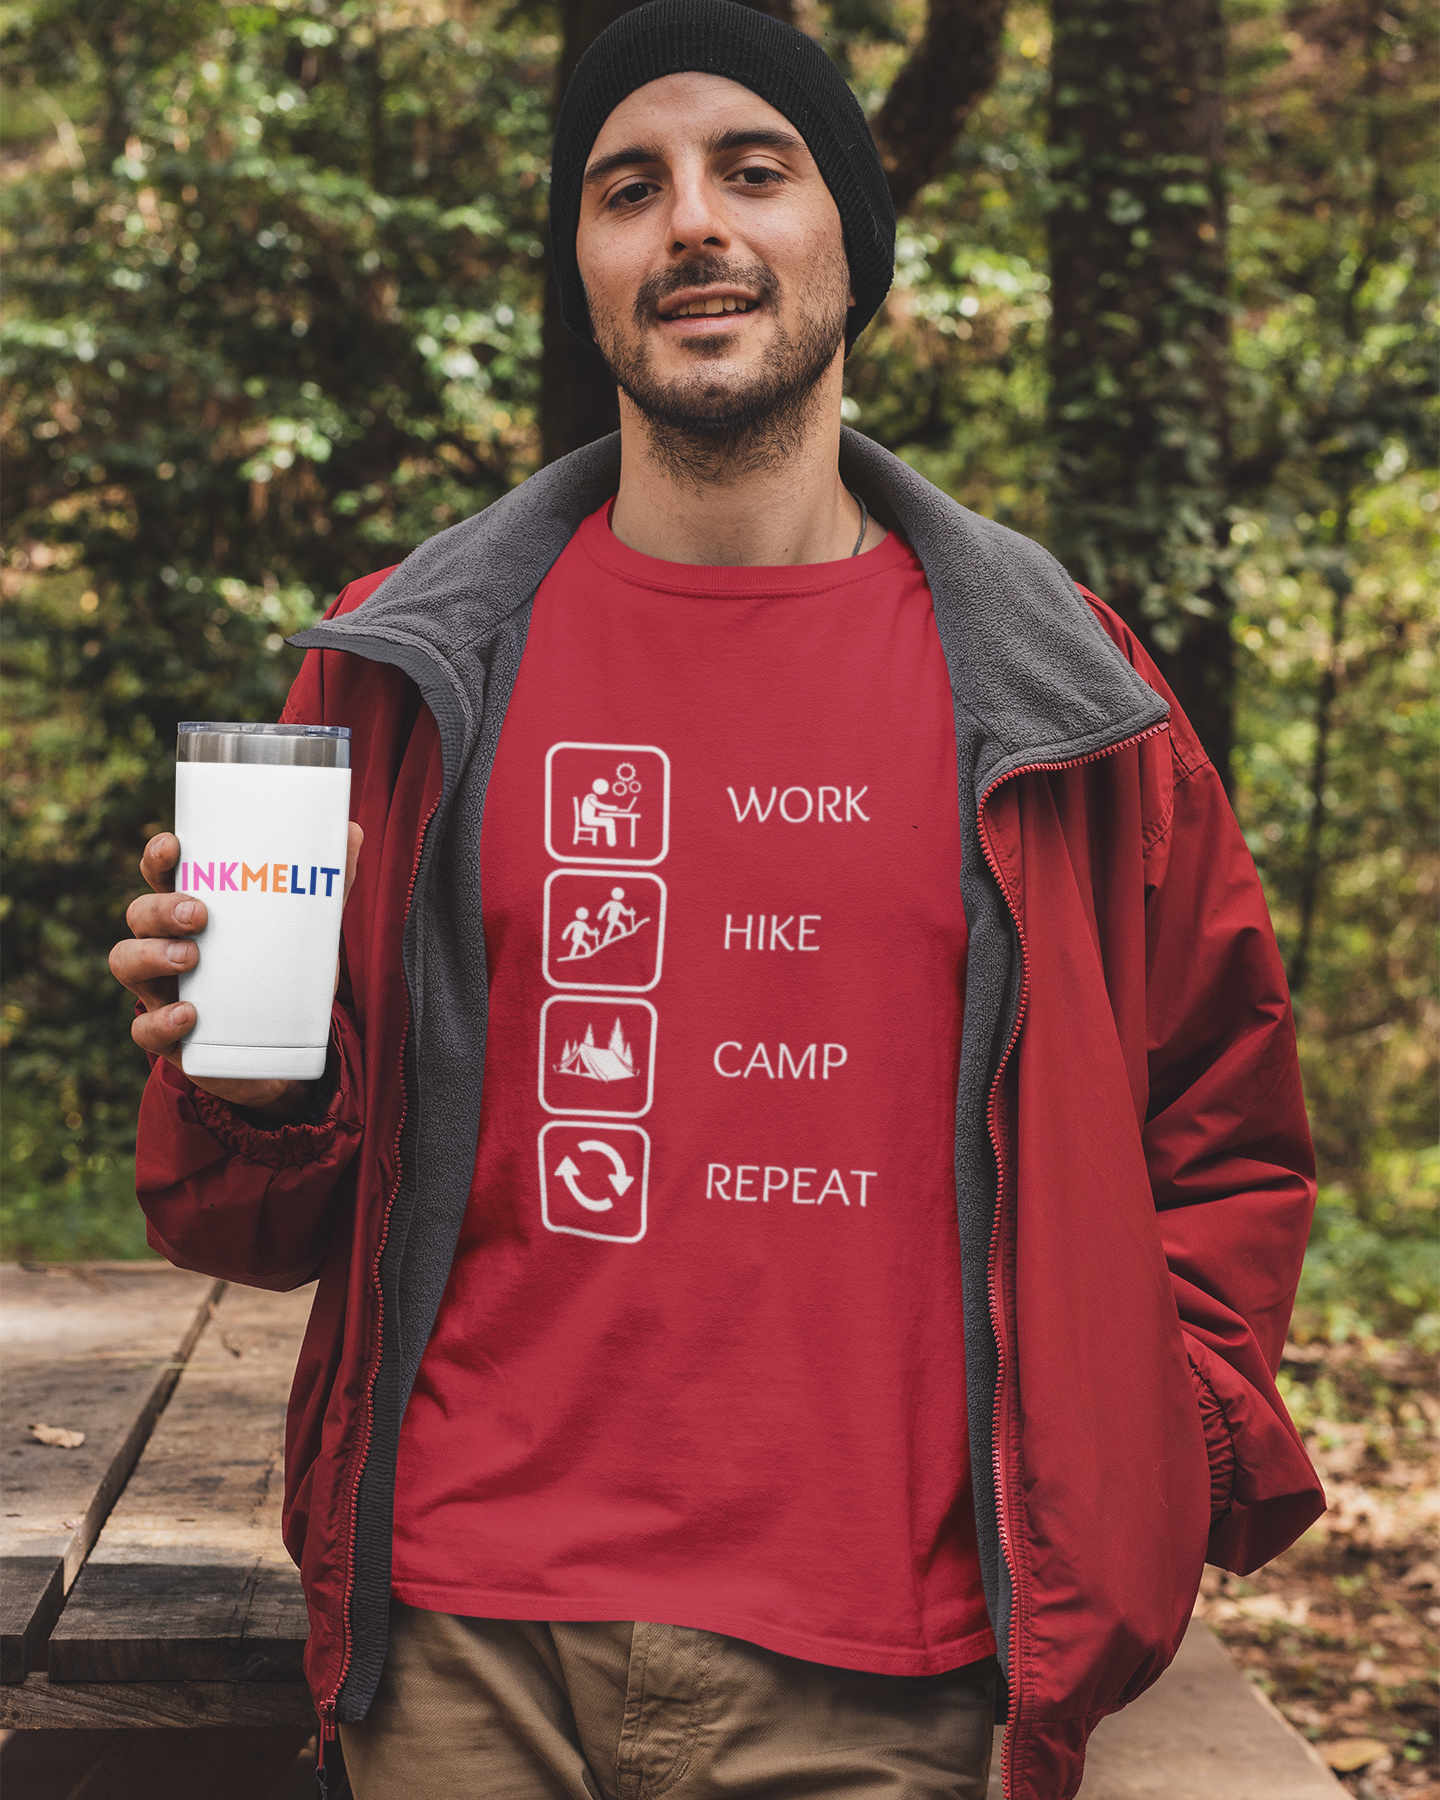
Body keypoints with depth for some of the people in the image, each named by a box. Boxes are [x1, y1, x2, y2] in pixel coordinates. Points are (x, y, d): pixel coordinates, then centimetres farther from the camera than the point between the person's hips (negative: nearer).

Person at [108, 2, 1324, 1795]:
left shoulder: (1057, 692, 2)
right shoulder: (412, 671, 4)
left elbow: (1222, 1142, 12)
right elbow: (285, 1216, 10)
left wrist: (1130, 1472, 0)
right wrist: (245, 1089, -11)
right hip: (462, 1644, 1)